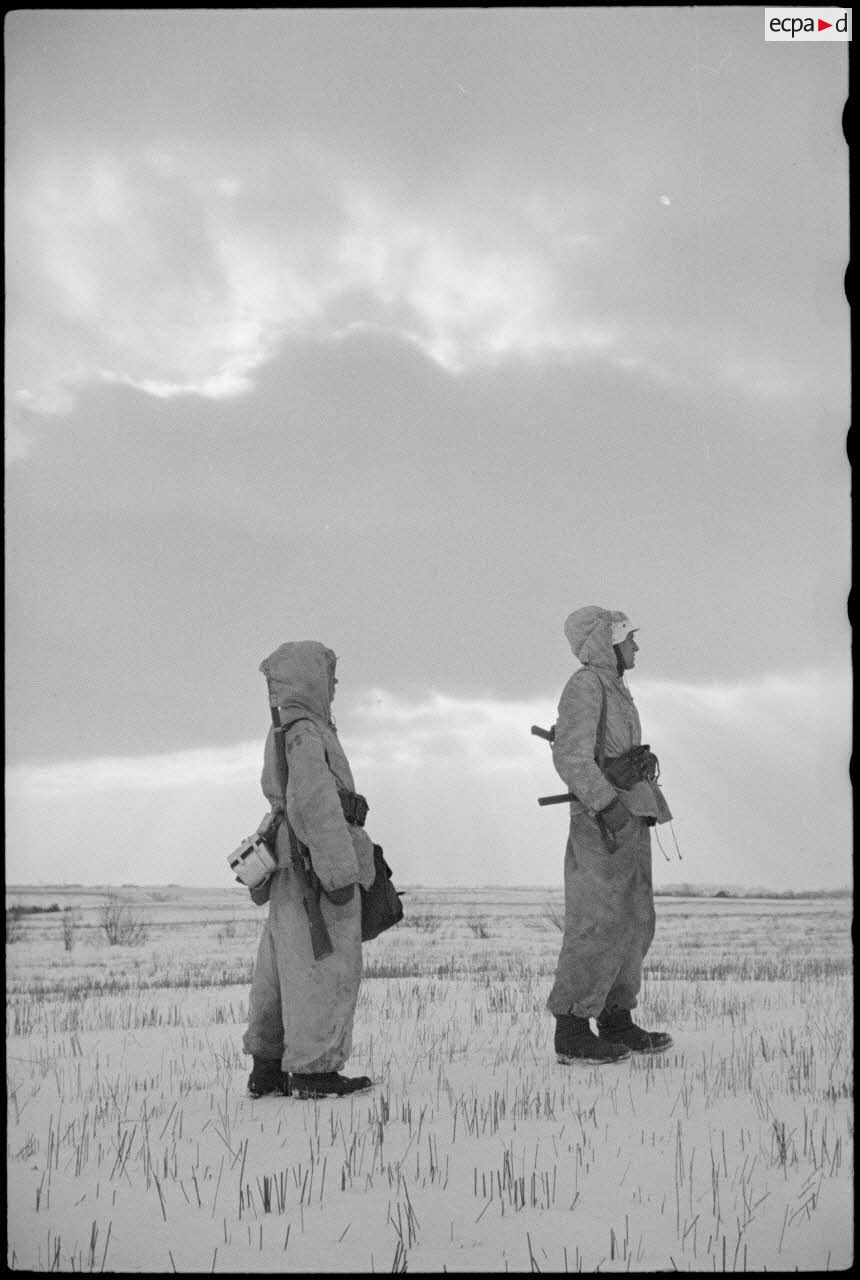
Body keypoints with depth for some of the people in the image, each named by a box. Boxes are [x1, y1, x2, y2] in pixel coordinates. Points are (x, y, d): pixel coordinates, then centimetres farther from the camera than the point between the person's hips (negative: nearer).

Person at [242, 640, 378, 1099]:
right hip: (314, 868, -10)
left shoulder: (282, 734, 18)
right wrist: (339, 872, -23)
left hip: (290, 871, 10)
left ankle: (267, 1068, 19)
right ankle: (312, 1070, -1)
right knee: (324, 968, -5)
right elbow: (315, 805, -23)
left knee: (281, 969, 13)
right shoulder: (303, 733, -14)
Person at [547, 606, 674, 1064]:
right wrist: (608, 802, -30)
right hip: (602, 824, -10)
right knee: (597, 925, -9)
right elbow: (570, 755, -22)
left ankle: (617, 1023, 19)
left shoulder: (616, 689, 19)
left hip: (631, 822, 10)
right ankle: (572, 1033, -5)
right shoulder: (584, 686, -11)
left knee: (633, 923, 12)